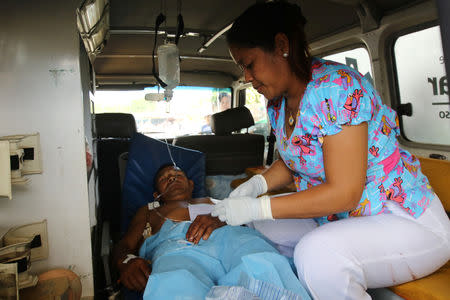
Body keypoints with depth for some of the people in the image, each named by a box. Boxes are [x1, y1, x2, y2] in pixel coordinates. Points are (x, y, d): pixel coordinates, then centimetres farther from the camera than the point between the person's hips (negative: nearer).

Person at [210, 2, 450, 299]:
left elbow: (343, 193, -26)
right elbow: (289, 163, 17)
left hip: (407, 222, -8)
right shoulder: (277, 103, 3)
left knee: (315, 253, -34)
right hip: (338, 219, 8)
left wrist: (257, 208, -24)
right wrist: (256, 184, -3)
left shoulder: (336, 86, -24)